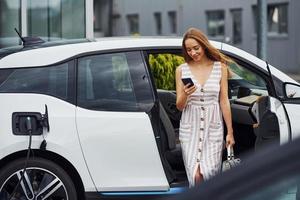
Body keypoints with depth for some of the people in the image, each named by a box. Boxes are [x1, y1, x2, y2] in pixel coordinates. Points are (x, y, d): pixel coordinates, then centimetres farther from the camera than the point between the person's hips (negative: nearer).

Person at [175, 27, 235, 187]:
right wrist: (185, 94, -18)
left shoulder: (220, 67, 3)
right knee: (196, 175, -9)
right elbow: (179, 106, 5)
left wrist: (230, 132, 4)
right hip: (190, 127, 0)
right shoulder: (181, 70, 3)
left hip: (213, 127, 0)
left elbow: (224, 101, 5)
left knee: (209, 173, -9)